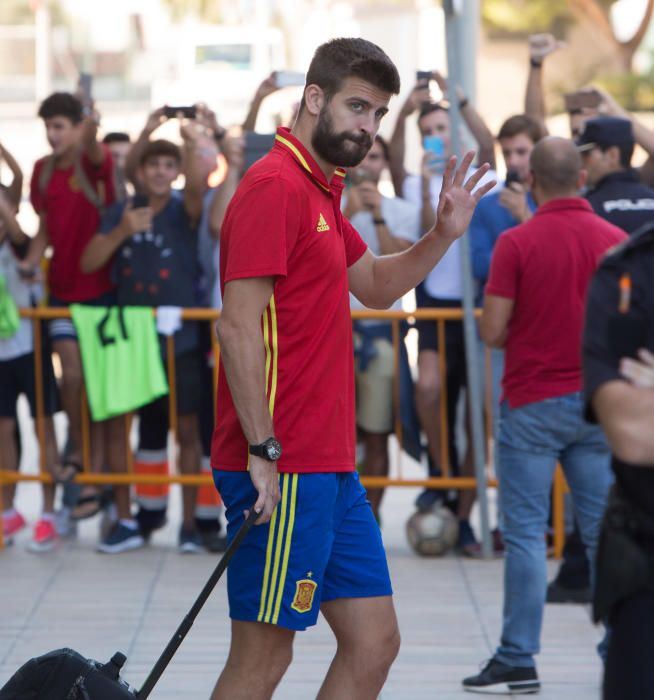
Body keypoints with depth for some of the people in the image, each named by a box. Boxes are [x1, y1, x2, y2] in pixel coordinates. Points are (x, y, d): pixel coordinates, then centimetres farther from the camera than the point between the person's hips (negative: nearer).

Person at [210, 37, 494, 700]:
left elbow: (377, 285, 31)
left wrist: (442, 235, 14)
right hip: (283, 471, -10)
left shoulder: (320, 193, 18)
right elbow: (238, 328, -18)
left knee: (374, 641, 10)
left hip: (329, 470, 10)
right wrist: (264, 451, -21)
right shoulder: (274, 186, -12)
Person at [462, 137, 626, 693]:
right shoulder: (617, 241, 0)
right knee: (605, 530, 8)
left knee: (526, 532, 0)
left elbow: (492, 331, -10)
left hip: (532, 402, -3)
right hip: (597, 402, 3)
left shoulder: (517, 243, -10)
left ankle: (518, 661, 0)